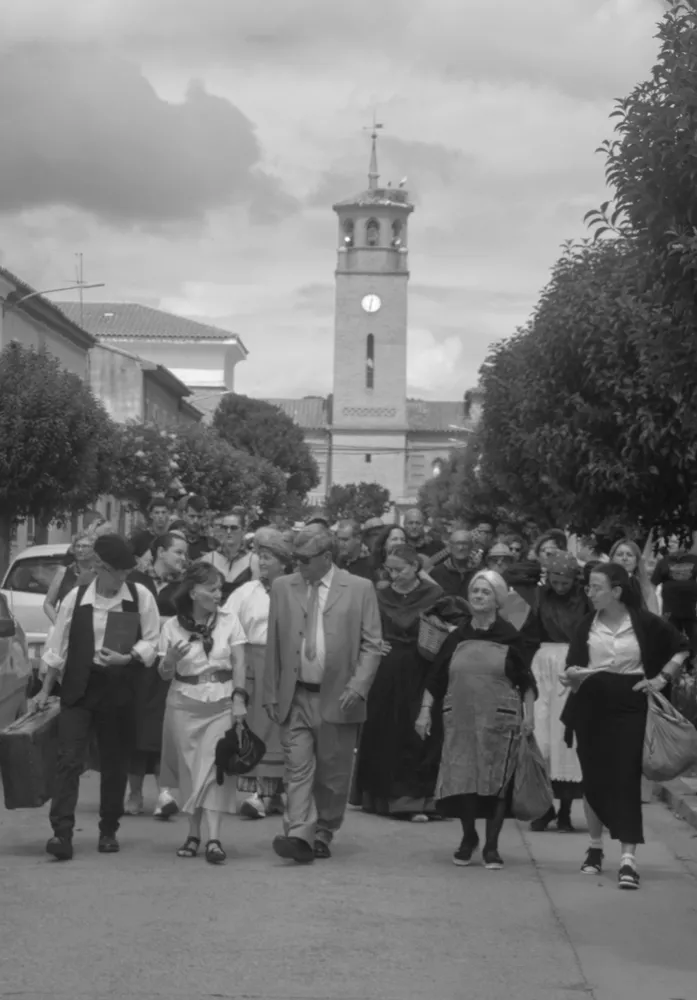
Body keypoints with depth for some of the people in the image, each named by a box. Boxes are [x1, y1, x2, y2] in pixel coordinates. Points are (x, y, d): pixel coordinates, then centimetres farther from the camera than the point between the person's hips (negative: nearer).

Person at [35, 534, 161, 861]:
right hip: (78, 687, 0)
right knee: (68, 759, -10)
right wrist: (46, 689, 10)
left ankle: (108, 831, 23)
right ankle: (62, 834, -12)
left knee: (115, 763, 8)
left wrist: (127, 658, -20)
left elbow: (150, 642, 0)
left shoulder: (141, 597, -2)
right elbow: (58, 647, 8)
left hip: (119, 690, 0)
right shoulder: (76, 598, 0)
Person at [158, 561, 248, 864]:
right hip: (184, 704, 0)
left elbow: (239, 664, 2)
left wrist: (239, 699, -8)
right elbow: (165, 675, 6)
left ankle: (214, 839, -12)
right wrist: (170, 659, -15)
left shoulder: (229, 621, 4)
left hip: (221, 704, 0)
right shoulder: (172, 626, 2)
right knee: (189, 768, 2)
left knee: (216, 767, -8)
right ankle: (193, 834, 14)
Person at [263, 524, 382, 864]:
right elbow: (273, 645, 10)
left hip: (337, 698, -1)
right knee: (298, 768, -7)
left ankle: (323, 835, 20)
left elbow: (372, 644, -1)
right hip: (295, 696, 1)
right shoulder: (282, 588, 7)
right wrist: (271, 694, 5)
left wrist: (358, 686, -13)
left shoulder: (359, 589, 0)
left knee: (333, 775, 6)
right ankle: (299, 835, -12)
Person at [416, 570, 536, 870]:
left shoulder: (509, 637, 1)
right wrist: (425, 711, 2)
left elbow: (526, 681, 3)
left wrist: (529, 714, -4)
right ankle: (468, 837, 22)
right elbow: (435, 679, 9)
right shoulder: (457, 637, 7)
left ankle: (491, 846, 11)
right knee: (461, 779, 1)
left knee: (496, 782, -1)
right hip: (459, 720, 2)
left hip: (499, 721, -2)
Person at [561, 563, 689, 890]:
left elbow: (682, 647, 7)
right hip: (591, 706, 3)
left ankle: (628, 859, -11)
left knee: (625, 778, -10)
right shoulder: (586, 625, 2)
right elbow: (572, 665, -2)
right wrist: (573, 675, -24)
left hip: (629, 706, -3)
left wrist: (662, 678, -1)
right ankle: (595, 847, 30)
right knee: (593, 777, 11)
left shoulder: (645, 623, -4)